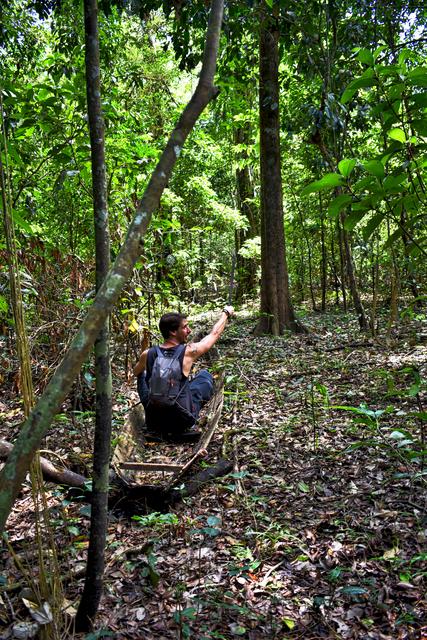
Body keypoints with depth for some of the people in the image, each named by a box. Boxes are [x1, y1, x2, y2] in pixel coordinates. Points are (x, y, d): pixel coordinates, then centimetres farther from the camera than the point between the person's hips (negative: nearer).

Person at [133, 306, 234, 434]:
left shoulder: (147, 354, -6)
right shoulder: (188, 352, -15)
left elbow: (135, 372, 18)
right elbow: (214, 333, 4)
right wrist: (226, 313, 22)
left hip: (153, 423, 3)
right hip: (183, 423, -2)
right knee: (204, 374, 18)